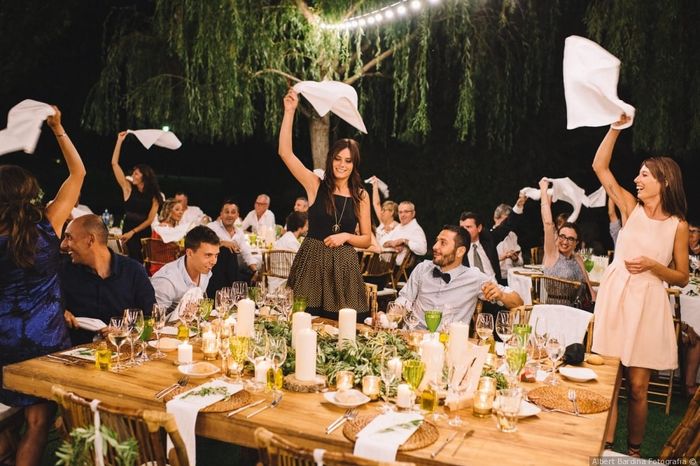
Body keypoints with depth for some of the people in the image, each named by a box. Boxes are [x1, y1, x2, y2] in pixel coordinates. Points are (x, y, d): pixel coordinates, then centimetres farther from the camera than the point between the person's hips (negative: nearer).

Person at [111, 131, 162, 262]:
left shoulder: (154, 196, -1)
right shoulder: (128, 188, 0)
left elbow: (150, 219, -5)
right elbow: (115, 164, -4)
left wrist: (133, 232, -13)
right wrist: (119, 141, -5)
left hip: (144, 233, 1)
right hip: (128, 229, -1)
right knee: (136, 261, -7)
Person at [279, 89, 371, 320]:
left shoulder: (361, 196, 5)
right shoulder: (315, 185, 2)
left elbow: (366, 240, 9)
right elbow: (285, 152, -7)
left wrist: (346, 236, -10)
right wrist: (289, 111, -10)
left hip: (343, 266, 1)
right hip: (311, 261, -1)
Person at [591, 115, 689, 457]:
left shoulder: (678, 225, 0)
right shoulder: (632, 208, 5)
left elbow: (682, 278, 4)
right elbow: (599, 166, 2)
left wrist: (652, 265, -13)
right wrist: (616, 128, -4)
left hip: (647, 303, -2)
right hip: (614, 296, 2)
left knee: (637, 387, 4)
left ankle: (633, 452, 21)